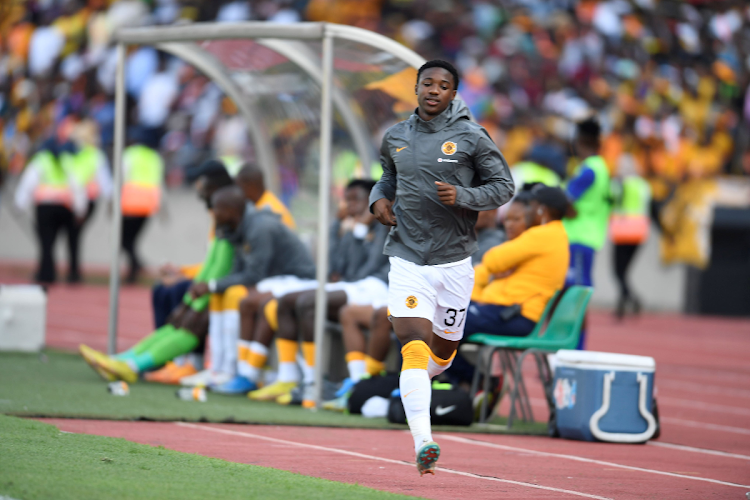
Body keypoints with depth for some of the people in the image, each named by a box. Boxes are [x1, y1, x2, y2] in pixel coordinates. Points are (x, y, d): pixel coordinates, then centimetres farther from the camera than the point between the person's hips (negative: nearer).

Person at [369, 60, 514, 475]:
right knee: (413, 345, -17)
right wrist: (379, 198, 5)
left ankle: (418, 381, 50)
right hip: (407, 258, 0)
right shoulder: (395, 138, 7)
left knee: (442, 351, 12)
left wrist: (462, 196, -16)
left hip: (454, 261, 0)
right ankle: (423, 444, -23)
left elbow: (504, 187, 0)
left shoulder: (471, 137, -2)